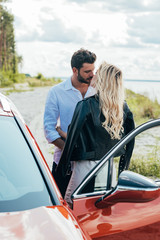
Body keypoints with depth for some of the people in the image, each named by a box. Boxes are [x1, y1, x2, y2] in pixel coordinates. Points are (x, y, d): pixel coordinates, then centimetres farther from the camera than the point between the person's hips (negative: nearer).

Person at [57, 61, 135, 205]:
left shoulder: (86, 106, -16)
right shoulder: (124, 107, 0)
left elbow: (72, 138, -12)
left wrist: (62, 167, -2)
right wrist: (123, 166, 18)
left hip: (86, 166, -6)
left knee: (68, 206, 8)